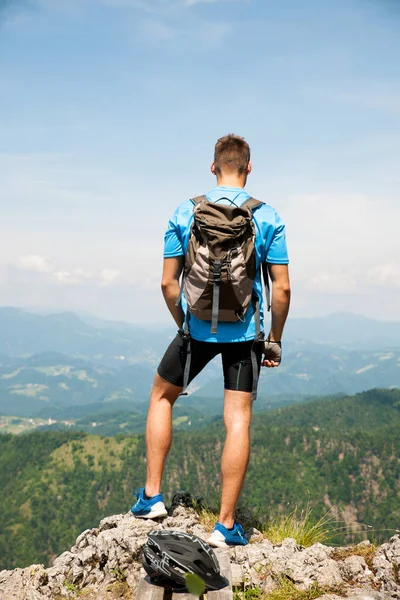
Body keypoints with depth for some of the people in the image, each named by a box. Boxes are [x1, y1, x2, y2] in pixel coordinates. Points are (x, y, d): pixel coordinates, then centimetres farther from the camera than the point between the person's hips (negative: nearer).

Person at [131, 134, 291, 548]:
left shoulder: (185, 213, -1)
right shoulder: (267, 217, -3)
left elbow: (168, 283, 0)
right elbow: (282, 288, -5)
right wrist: (275, 339, 7)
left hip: (197, 329, 1)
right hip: (244, 332, 0)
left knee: (161, 397, 22)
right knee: (238, 421, 3)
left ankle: (151, 495, 21)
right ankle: (226, 525, 6)